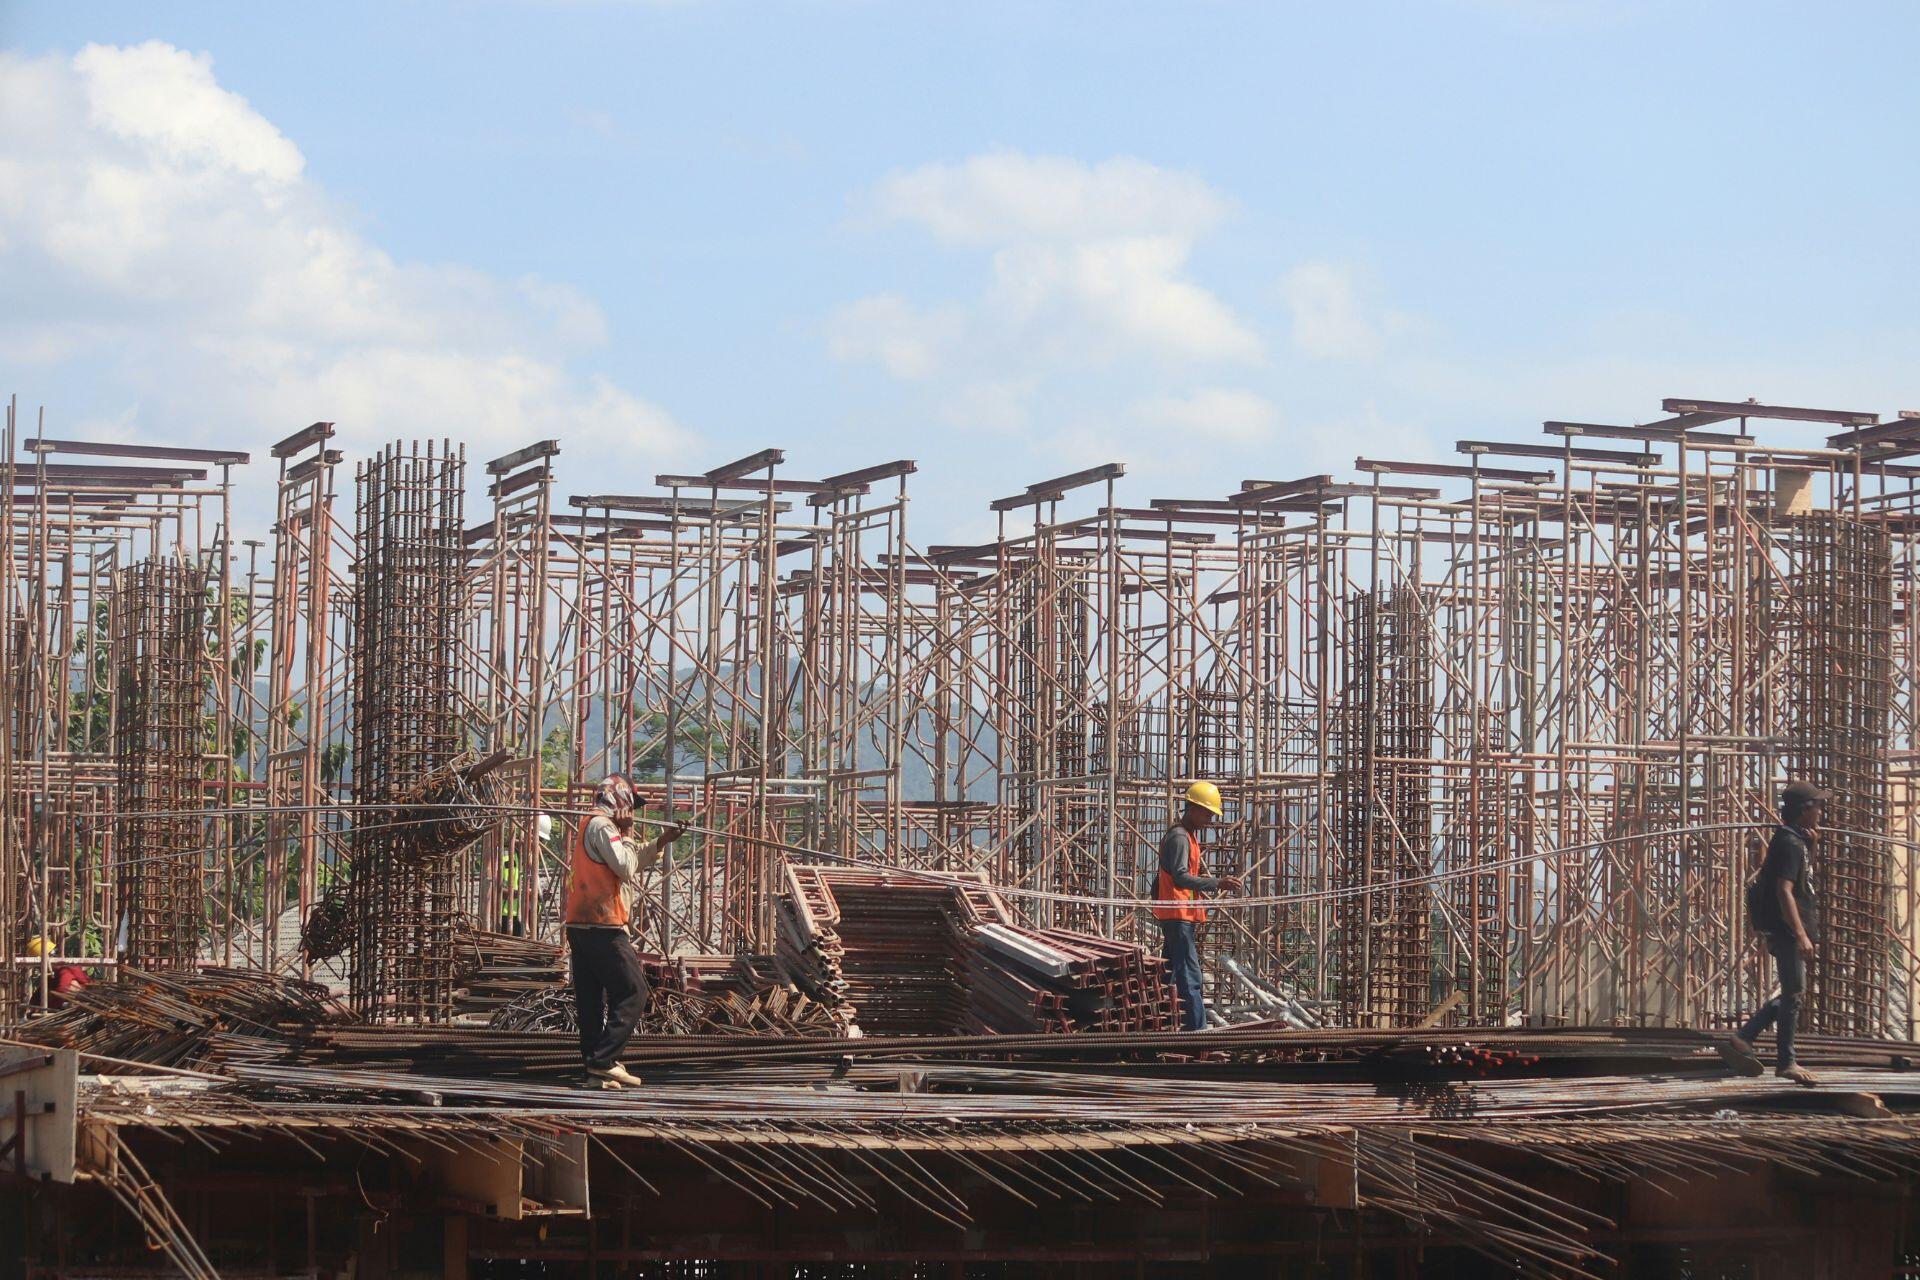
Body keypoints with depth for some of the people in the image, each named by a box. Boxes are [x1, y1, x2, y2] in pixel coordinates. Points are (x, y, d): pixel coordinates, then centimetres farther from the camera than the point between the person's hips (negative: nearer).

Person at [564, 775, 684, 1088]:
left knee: (590, 999, 9)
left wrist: (662, 842, 19)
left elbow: (632, 861, 28)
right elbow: (626, 867, -17)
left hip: (580, 926, 10)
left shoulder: (588, 825, 22)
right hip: (603, 926, -10)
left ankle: (595, 1069, 10)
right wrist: (624, 834, -3)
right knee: (632, 992, -7)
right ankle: (604, 1060, -13)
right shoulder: (602, 825, -10)